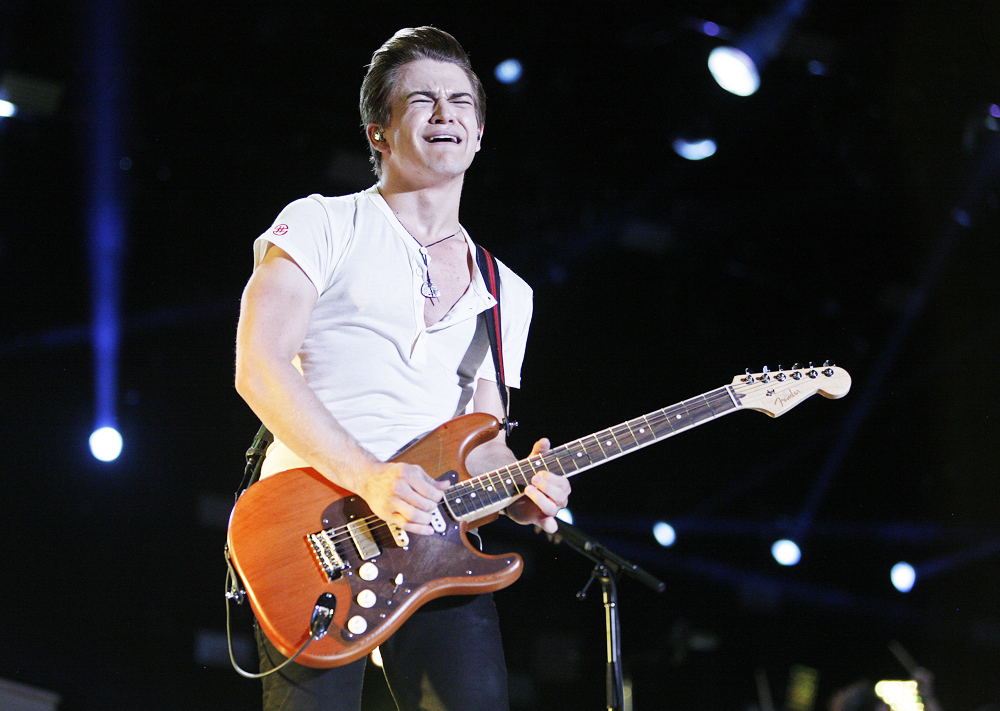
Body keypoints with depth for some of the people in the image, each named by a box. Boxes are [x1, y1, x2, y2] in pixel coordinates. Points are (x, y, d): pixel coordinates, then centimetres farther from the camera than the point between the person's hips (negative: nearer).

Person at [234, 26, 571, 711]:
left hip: (435, 541, 4)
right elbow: (259, 368, -7)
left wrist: (519, 490, -3)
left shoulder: (507, 295, 22)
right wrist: (369, 478, -18)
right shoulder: (322, 225, 5)